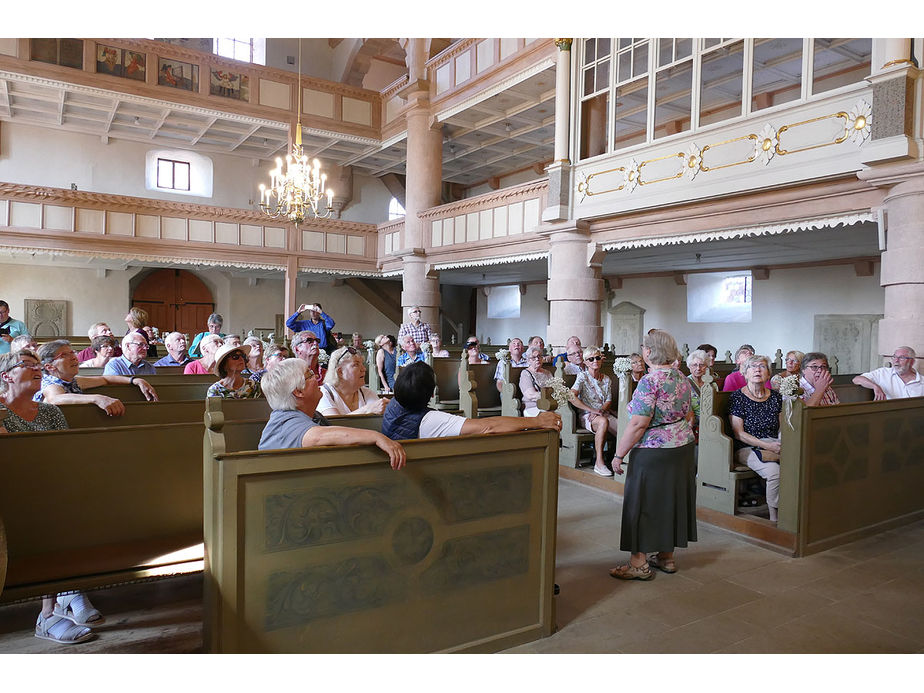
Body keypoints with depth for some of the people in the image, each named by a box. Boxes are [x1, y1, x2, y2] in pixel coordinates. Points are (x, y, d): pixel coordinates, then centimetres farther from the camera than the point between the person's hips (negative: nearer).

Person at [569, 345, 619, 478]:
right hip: (587, 416, -4)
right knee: (604, 422, -39)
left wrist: (600, 410, -13)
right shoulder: (582, 376, 0)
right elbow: (572, 397, -14)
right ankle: (599, 463, -36)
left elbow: (609, 401, 10)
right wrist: (592, 410, -18)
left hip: (605, 413, 5)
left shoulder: (606, 379, 16)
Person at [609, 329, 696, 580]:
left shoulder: (650, 381, -20)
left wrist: (619, 454, -16)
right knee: (672, 500, 16)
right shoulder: (682, 378, 6)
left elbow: (638, 424, -23)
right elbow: (688, 415, 15)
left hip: (653, 453, -8)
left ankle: (639, 563, 8)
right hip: (682, 448, 8)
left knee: (642, 503, 2)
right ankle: (666, 556, 28)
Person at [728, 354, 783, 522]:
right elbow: (738, 433, -7)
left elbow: (782, 426, 16)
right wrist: (767, 445, -16)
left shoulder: (776, 396, 12)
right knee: (774, 471, -32)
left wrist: (781, 444, -7)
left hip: (773, 445, 5)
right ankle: (774, 517, -14)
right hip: (747, 448, -4)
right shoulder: (737, 397, -3)